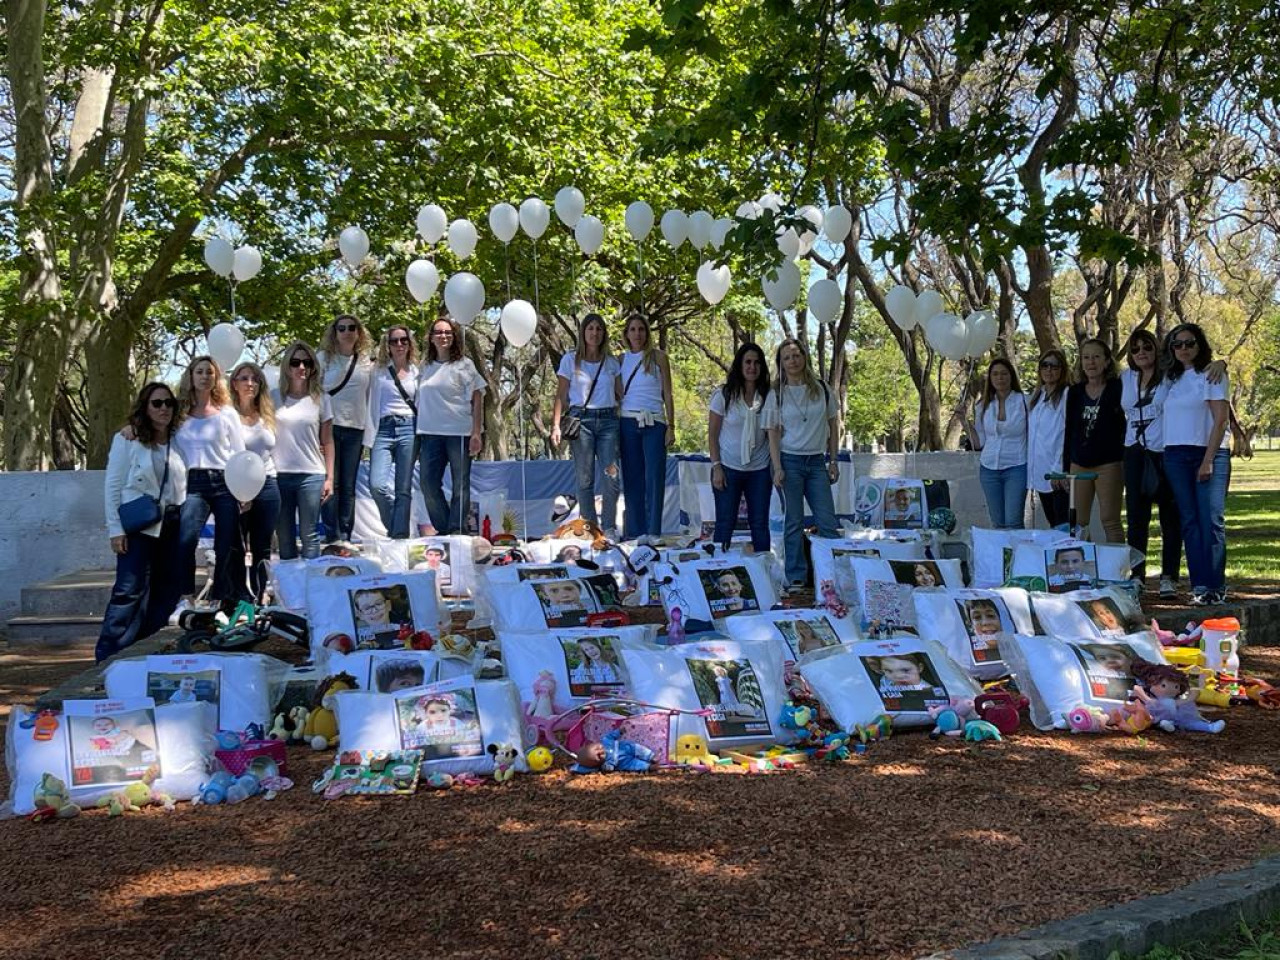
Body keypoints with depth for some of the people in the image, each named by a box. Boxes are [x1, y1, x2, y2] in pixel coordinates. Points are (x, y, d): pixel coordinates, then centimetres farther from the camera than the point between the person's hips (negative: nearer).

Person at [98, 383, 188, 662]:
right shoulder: (127, 440, -1)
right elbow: (113, 486, -2)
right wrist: (115, 529, -8)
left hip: (172, 525, 5)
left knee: (167, 591, 5)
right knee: (130, 590, -8)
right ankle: (107, 656, -3)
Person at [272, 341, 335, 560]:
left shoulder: (321, 399, 5)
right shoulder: (274, 397, 6)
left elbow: (327, 442, 7)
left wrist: (329, 478, 2)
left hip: (311, 476, -1)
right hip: (279, 475, 1)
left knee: (309, 536, -1)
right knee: (284, 538, 6)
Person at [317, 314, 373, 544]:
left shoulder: (367, 362, 12)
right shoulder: (323, 358, 4)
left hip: (355, 429, 3)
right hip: (329, 427, -2)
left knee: (348, 486, 4)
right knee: (331, 484, -6)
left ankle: (345, 536, 9)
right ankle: (332, 536, -2)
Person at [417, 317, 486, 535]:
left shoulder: (464, 364, 2)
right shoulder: (426, 368, 14)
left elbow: (477, 399, -2)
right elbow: (421, 403, 17)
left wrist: (476, 433, -10)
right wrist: (418, 436, 11)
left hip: (460, 433, -4)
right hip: (431, 433, 4)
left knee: (460, 485, 1)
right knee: (428, 483, -1)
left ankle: (457, 530, 8)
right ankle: (443, 530, 11)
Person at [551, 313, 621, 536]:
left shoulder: (612, 362, 13)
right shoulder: (570, 360, 7)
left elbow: (620, 394, 15)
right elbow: (560, 396, 5)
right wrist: (556, 426, -5)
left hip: (608, 420, 2)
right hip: (581, 419, -1)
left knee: (611, 476, -7)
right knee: (585, 479, 0)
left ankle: (609, 529, -1)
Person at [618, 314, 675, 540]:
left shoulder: (658, 357, 5)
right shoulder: (621, 359, 12)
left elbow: (668, 394, 4)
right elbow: (617, 395, 13)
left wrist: (671, 426, -3)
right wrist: (613, 425, 3)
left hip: (654, 422, -2)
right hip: (628, 422, 2)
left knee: (654, 477, -6)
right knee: (632, 479, 2)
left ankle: (652, 532, -6)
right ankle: (634, 531, 5)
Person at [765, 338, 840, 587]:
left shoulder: (822, 389, 5)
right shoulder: (776, 395, 0)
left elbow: (833, 424, 12)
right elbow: (773, 433, -1)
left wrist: (833, 460, 8)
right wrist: (777, 468, -9)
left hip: (817, 461, 2)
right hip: (790, 461, -2)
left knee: (828, 523, 1)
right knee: (794, 523, 1)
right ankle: (796, 579, 7)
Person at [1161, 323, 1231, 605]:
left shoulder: (1212, 375, 1)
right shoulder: (1171, 379, 16)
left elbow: (1220, 420, -6)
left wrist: (1208, 460, -13)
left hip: (1209, 454, -5)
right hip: (1176, 457, 5)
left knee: (1212, 521, -10)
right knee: (1189, 522, 2)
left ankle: (1216, 587, -9)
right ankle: (1199, 586, 3)